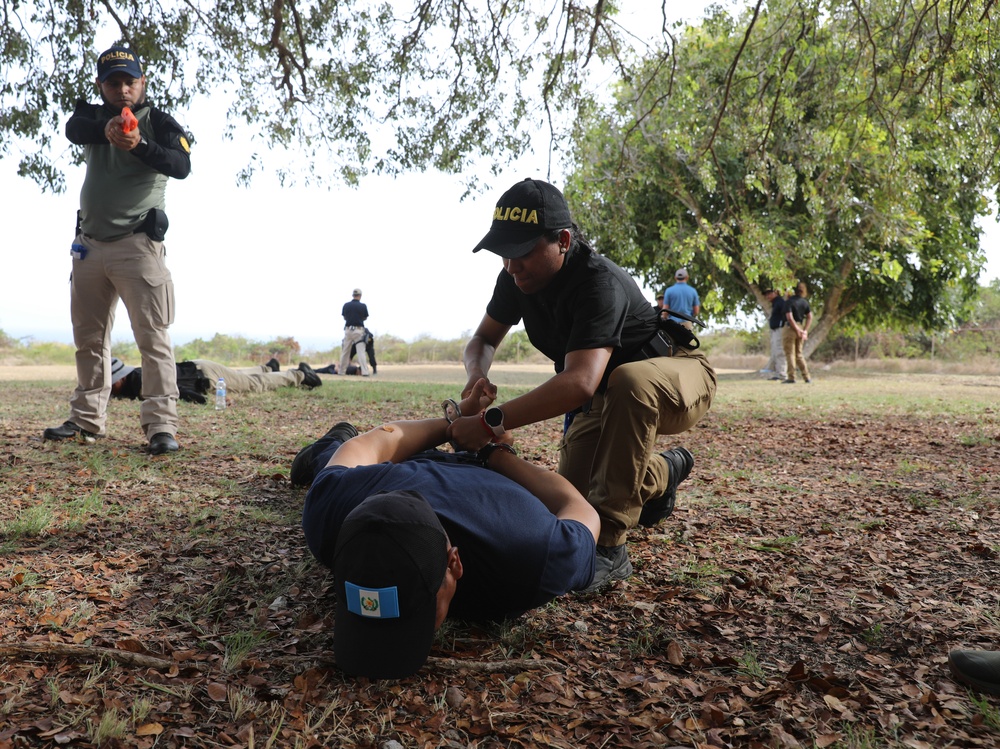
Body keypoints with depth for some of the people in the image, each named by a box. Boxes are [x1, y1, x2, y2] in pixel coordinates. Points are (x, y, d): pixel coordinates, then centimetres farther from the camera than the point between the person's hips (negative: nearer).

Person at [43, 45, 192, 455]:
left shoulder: (160, 122, -1)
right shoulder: (93, 115, 11)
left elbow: (182, 166, -20)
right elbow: (73, 129, -14)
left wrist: (139, 145, -38)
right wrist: (105, 129, -37)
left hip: (138, 244, -6)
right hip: (89, 245, 6)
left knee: (153, 336, -13)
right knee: (88, 338, 11)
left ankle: (161, 425, -14)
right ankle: (87, 420, 21)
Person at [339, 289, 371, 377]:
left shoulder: (346, 305, 1)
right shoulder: (363, 306, -4)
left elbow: (344, 318, 12)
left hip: (348, 329, 2)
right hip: (359, 330, -2)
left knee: (345, 351, 13)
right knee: (361, 351, -4)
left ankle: (342, 370, 18)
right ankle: (364, 372, -12)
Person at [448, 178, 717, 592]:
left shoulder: (599, 283, -36)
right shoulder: (517, 277, -12)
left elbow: (580, 382, -49)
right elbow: (483, 339, 1)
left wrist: (490, 422, -51)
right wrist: (477, 375, -24)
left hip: (680, 375, -7)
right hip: (606, 395, 7)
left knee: (629, 382, -43)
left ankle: (608, 546, -34)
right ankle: (660, 474, 30)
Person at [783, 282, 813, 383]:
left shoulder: (789, 302, -14)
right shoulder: (805, 302, 7)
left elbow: (790, 318, -21)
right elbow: (810, 317, 9)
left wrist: (798, 331, -14)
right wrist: (805, 330, 7)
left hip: (790, 328, -6)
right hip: (800, 327, 6)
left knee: (790, 354, -1)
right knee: (799, 354, 15)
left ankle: (791, 378, -3)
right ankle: (806, 377, 13)